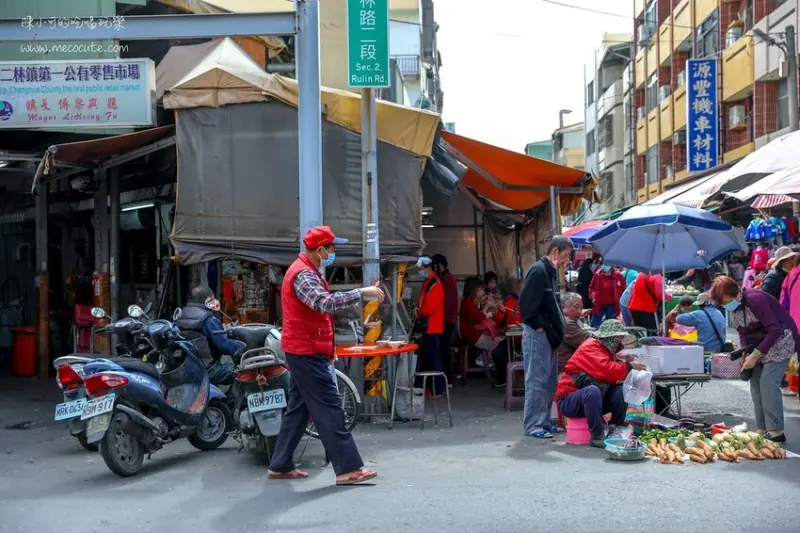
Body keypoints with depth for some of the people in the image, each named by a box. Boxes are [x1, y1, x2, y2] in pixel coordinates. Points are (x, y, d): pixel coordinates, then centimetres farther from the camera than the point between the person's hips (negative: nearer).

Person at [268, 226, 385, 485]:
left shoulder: (307, 271, 18)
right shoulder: (303, 274, -18)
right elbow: (325, 303, -35)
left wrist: (326, 349, 19)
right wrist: (362, 293, -31)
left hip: (304, 351, 11)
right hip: (307, 352, -11)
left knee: (298, 408, 13)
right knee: (329, 408, -9)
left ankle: (281, 466, 17)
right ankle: (348, 468, -7)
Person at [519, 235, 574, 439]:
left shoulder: (551, 271, 15)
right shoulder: (538, 271, -15)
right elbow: (526, 303, -23)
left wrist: (557, 330, 13)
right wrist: (540, 327, -17)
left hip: (549, 334, 10)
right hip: (538, 334, -10)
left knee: (549, 380, 13)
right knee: (537, 380, -5)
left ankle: (543, 421, 22)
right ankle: (533, 425, 1)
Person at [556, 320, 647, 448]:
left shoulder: (608, 350, 13)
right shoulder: (590, 347, -15)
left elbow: (611, 377, 12)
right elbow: (606, 370, -30)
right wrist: (629, 366, -21)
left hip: (594, 399, 8)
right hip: (570, 401, -8)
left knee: (622, 390, -9)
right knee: (592, 390, -38)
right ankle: (597, 436, -29)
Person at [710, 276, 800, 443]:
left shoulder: (755, 300, -26)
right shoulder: (732, 307, 0)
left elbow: (775, 330, -27)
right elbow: (744, 333, 10)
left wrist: (755, 355, -28)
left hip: (779, 339, -9)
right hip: (760, 343, 9)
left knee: (768, 383, -16)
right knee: (755, 383, 3)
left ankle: (776, 432, -14)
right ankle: (762, 429, 8)